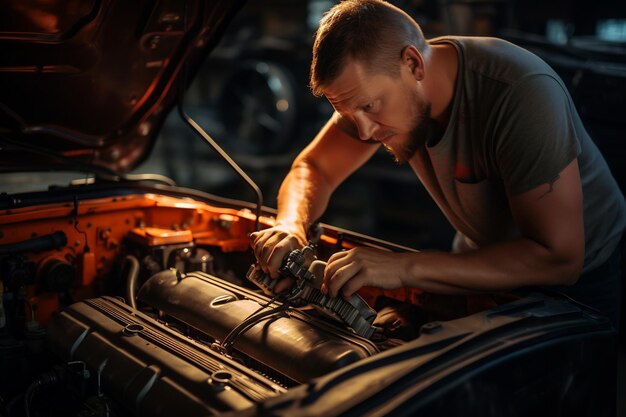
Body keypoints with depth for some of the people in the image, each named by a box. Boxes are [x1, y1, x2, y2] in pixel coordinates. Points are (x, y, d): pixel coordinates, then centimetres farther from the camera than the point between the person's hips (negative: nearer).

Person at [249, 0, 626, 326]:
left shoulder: (521, 93, -35)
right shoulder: (374, 84, -15)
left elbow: (558, 259, -37)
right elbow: (313, 168, -2)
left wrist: (406, 268, -42)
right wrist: (292, 226, -26)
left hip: (581, 278, -4)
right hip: (485, 264, 5)